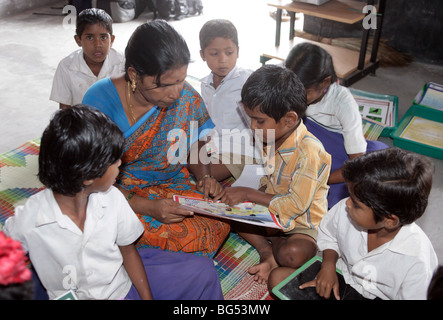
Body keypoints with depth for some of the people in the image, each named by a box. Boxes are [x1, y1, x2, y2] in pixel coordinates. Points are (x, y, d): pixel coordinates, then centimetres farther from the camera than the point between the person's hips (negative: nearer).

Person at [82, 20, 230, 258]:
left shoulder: (187, 98, -10)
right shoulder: (100, 100, -19)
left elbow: (196, 150, 9)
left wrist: (205, 178, -13)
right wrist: (148, 207, -30)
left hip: (174, 186, 4)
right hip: (120, 194, -3)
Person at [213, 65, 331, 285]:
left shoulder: (309, 151, -27)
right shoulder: (273, 138, -1)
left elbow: (296, 205, -27)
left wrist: (248, 194, -23)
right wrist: (257, 194, -9)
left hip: (302, 226, -8)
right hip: (272, 215, 8)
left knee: (292, 254, -36)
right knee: (227, 206, -4)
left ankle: (272, 244, -2)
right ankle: (267, 252, -12)